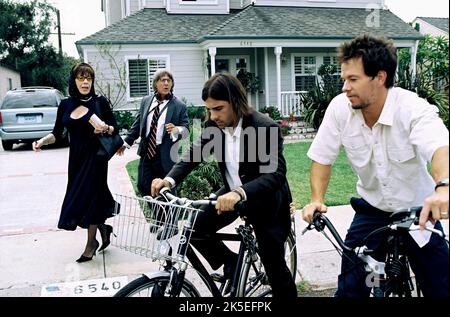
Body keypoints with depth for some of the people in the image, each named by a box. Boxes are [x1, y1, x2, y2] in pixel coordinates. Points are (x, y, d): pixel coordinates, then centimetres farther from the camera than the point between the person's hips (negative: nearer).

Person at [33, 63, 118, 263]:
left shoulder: (100, 102, -5)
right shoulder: (65, 105, 4)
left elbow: (115, 128, -1)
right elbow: (57, 134, 5)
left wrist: (105, 128, -22)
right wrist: (43, 141, -13)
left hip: (95, 157, -4)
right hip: (76, 158, 4)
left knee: (87, 197, -2)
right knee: (91, 196, 9)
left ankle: (91, 242, 15)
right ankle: (103, 228, 34)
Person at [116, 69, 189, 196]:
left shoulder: (179, 106, -5)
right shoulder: (146, 101, 8)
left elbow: (186, 128, -7)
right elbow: (137, 124, 15)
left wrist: (176, 130, -28)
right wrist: (127, 142, 15)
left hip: (165, 155, -5)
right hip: (146, 152, 5)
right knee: (143, 186, 10)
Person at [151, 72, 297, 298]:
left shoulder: (265, 128, -29)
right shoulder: (213, 125, -12)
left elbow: (276, 174, -37)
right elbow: (194, 154, -8)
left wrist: (239, 192, -54)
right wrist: (169, 179, -27)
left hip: (265, 200, -5)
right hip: (232, 192, 5)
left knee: (274, 265, 1)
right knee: (194, 228, -9)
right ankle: (231, 263, 16)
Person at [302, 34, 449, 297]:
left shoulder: (414, 108, -23)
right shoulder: (340, 108, -13)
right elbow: (322, 157, -4)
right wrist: (317, 200, -18)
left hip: (419, 212, -2)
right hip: (372, 211, 2)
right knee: (350, 287, -1)